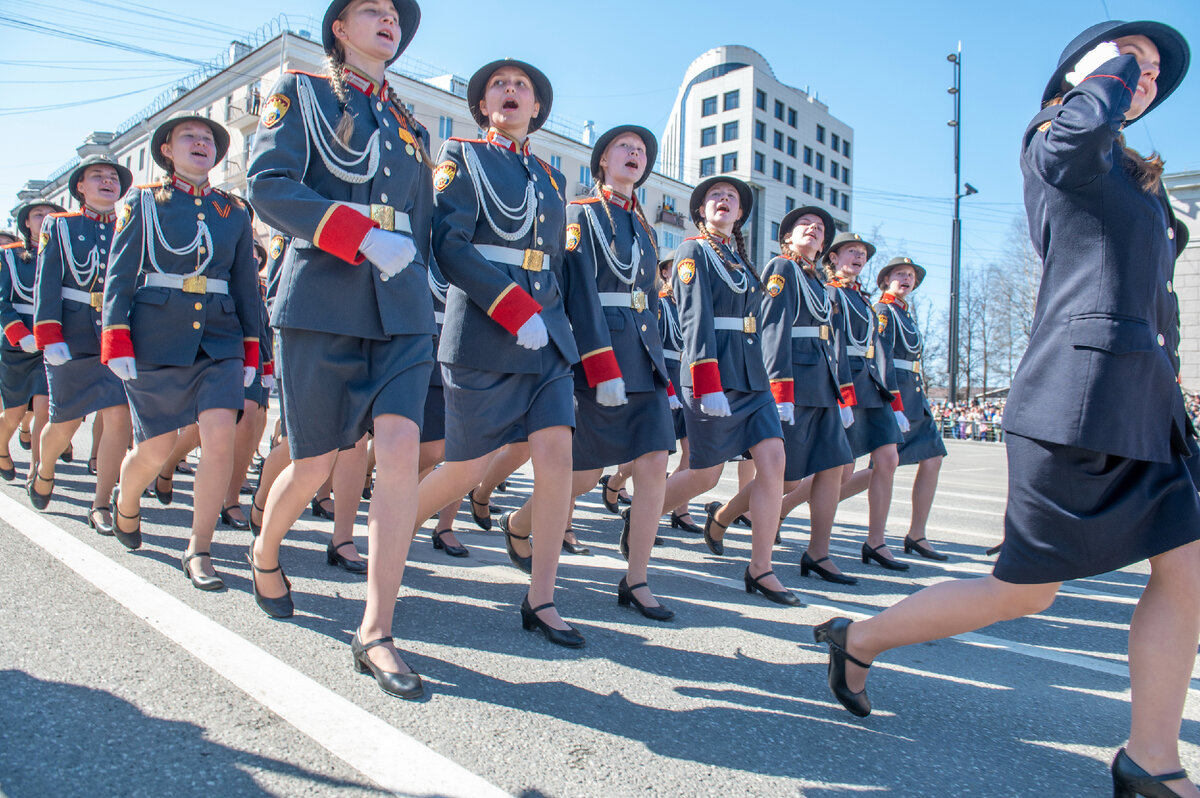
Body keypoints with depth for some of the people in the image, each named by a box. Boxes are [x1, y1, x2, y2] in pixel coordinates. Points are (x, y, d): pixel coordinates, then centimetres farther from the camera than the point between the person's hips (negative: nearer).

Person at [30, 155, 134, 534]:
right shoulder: (59, 226, 9)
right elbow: (46, 283, 0)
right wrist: (49, 337, -11)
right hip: (72, 338, 0)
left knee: (119, 416, -12)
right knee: (64, 424, 8)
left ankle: (101, 506, -2)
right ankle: (43, 472, 41)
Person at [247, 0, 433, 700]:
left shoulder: (411, 127, 22)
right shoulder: (299, 92, 10)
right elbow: (270, 185, -6)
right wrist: (364, 236, -18)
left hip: (402, 310, 3)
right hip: (322, 301, -3)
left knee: (401, 449, -14)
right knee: (316, 465, 3)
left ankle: (376, 633, -7)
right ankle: (266, 555, 37)